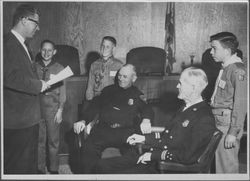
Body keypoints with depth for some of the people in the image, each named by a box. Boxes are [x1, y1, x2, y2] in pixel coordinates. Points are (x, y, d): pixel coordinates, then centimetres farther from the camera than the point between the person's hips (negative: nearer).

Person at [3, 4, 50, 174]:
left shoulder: (22, 45, 17)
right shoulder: (8, 44, -16)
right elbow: (9, 77, -28)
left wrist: (42, 82, 7)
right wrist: (38, 85, -19)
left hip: (29, 117, 10)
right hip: (17, 120, -10)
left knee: (30, 163, 20)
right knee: (17, 166, 0)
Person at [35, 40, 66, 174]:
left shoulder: (59, 68, 2)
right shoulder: (34, 66, 6)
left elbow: (62, 91, 2)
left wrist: (60, 110, -2)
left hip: (52, 107, -1)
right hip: (36, 105, 1)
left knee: (53, 140, 4)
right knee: (39, 139, 4)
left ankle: (53, 169, 16)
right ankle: (40, 169, 16)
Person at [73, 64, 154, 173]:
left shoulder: (137, 95, 18)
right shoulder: (109, 90, 22)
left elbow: (147, 109, 5)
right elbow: (94, 107, 17)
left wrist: (146, 119, -19)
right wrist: (83, 121, 1)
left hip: (126, 131, -1)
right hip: (104, 129, 2)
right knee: (88, 149, -27)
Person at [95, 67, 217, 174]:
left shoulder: (205, 119, -16)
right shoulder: (185, 109, 16)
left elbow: (188, 156, -21)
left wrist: (155, 155, -17)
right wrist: (145, 138, 15)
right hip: (149, 158, 9)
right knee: (102, 166, 1)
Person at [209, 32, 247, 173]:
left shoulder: (238, 70, -15)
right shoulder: (226, 68, 13)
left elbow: (241, 104, -18)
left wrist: (233, 132, -20)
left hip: (228, 124, -9)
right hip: (219, 123, 9)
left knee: (227, 165, -1)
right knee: (219, 162, 15)